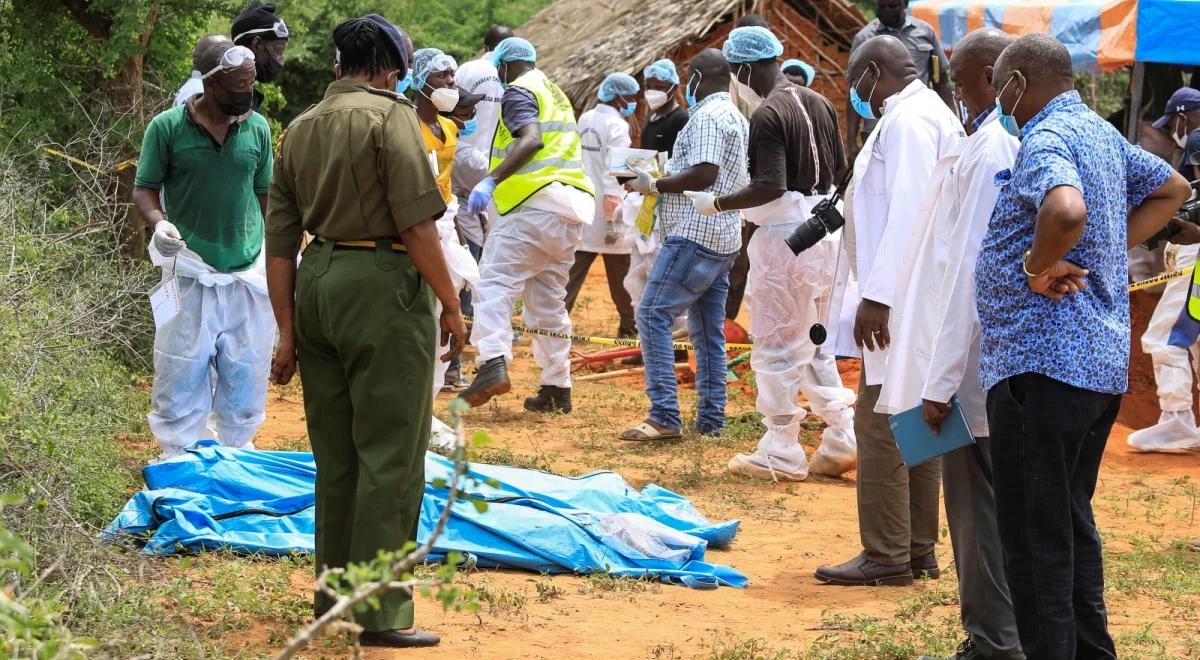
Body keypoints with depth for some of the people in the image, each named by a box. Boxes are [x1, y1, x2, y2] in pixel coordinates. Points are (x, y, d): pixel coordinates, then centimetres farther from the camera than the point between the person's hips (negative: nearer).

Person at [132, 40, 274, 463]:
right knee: (182, 378, 0)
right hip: (190, 274, -3)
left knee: (245, 378, 9)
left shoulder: (257, 128, 3)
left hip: (249, 276, 3)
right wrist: (158, 222, -20)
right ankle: (178, 461, 11)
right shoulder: (168, 127, -6)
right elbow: (144, 189, -1)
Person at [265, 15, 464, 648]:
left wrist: (288, 332, 15)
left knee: (335, 453, 17)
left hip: (317, 284, 7)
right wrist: (450, 303, -5)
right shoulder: (390, 115, -6)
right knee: (390, 455, -2)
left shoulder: (299, 128, 14)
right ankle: (382, 611, 0)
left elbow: (279, 242, 13)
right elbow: (417, 222, -13)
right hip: (383, 285, -7)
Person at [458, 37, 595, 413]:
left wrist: (491, 181, -24)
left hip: (536, 202, -9)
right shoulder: (555, 94, 26)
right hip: (571, 211, 9)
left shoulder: (519, 92, -1)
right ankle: (557, 388, 14)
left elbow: (531, 139, -18)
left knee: (495, 283, -14)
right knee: (549, 300, 14)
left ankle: (493, 364, -32)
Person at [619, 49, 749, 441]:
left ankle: (664, 416, -17)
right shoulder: (737, 118, 20)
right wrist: (664, 182, 23)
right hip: (723, 239, 10)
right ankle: (711, 420, 11)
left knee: (653, 316, -11)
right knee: (708, 331, 11)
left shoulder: (708, 116, -12)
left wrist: (654, 185, -11)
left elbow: (704, 174, -23)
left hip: (695, 236, -10)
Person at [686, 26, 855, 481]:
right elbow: (841, 171, 14)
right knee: (814, 342, 18)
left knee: (777, 345, 0)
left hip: (785, 234, -9)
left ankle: (782, 455, 5)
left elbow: (770, 186, -23)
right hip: (823, 232, 9)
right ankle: (841, 440, 15)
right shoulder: (819, 104, 9)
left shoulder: (767, 115, -16)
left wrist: (717, 204, -13)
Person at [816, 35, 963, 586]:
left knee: (880, 426, -7)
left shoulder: (908, 119, -14)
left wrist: (878, 294, -24)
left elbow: (908, 211, -22)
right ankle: (918, 550, 17)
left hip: (901, 300, -10)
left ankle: (886, 556, -4)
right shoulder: (931, 114, 18)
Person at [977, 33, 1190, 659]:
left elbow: (1065, 210, -37)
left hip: (1044, 364, -10)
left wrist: (1037, 265, -19)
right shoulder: (1101, 133, 13)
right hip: (1103, 363, 10)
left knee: (1034, 535, -4)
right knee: (1072, 521, 20)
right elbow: (1172, 188, 28)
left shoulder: (1045, 142, -15)